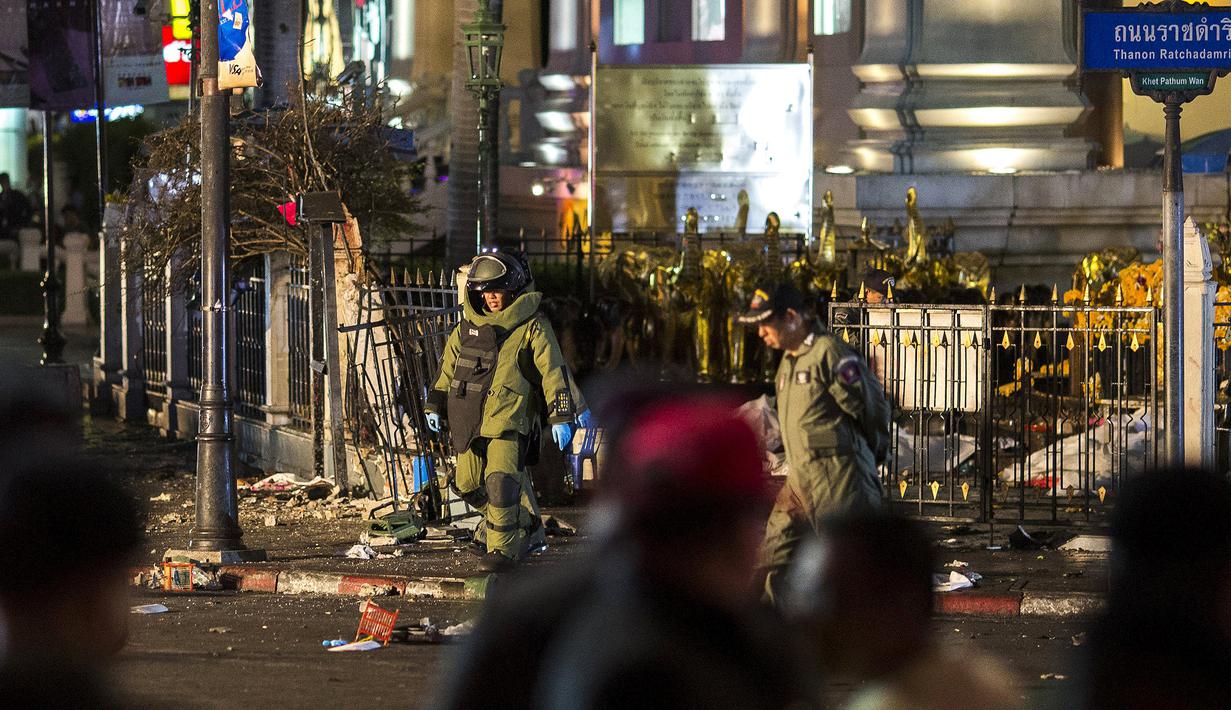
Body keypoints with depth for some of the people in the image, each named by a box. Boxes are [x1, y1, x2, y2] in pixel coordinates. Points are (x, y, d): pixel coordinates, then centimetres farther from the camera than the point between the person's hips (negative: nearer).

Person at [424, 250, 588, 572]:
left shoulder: (531, 327, -2)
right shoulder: (468, 326, 14)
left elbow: (553, 371, -3)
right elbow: (448, 367, 25)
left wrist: (561, 417, -8)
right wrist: (435, 407, 24)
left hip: (509, 416, -6)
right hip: (469, 418, 6)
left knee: (501, 481, -19)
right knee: (470, 484, 8)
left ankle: (503, 548, -7)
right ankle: (528, 528, 27)